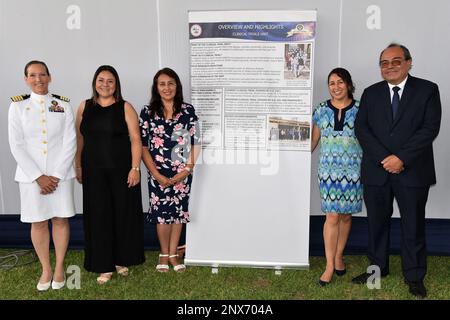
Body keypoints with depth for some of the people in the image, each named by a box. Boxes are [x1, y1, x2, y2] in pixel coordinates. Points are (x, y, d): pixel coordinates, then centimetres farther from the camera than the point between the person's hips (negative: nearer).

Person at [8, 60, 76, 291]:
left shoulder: (63, 106, 2)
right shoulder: (17, 106, 1)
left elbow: (70, 143, -2)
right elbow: (16, 145, -3)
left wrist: (56, 175, -10)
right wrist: (38, 176, -10)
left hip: (60, 173, 0)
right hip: (31, 174, 0)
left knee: (60, 219, 6)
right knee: (38, 222, 6)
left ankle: (59, 267, 22)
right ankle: (46, 269, 21)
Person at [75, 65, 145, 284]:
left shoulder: (125, 108, -2)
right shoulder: (85, 107, 7)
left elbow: (135, 140, -6)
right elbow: (80, 139, 11)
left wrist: (135, 168, -12)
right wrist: (78, 167, 8)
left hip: (122, 170, -2)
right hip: (94, 172, 2)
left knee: (124, 213, 6)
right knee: (99, 215, 4)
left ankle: (122, 260, 24)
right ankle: (104, 265, 16)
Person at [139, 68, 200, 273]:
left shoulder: (188, 111, 0)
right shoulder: (148, 112, -1)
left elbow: (195, 143, 0)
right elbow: (143, 146, -2)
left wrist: (187, 169, -9)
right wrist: (156, 174, -9)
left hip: (182, 173, 1)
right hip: (158, 174, -1)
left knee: (178, 211, 9)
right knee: (162, 212, 5)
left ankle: (173, 254, 24)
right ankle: (164, 254, 24)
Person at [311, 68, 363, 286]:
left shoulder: (359, 110, 0)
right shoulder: (321, 110, 4)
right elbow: (313, 141, 10)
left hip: (353, 170, 0)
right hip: (329, 170, 0)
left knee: (346, 215, 10)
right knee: (332, 217, -3)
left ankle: (339, 257, 28)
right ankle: (329, 265, 5)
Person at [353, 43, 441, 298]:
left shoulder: (427, 90, 1)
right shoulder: (371, 93, 9)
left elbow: (430, 128, -8)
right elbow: (362, 128, -1)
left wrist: (402, 158, -16)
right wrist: (384, 158, -13)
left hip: (413, 171, -2)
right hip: (376, 170, 3)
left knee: (413, 226, 7)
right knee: (377, 222, 12)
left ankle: (415, 276, 23)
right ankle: (378, 268, 28)